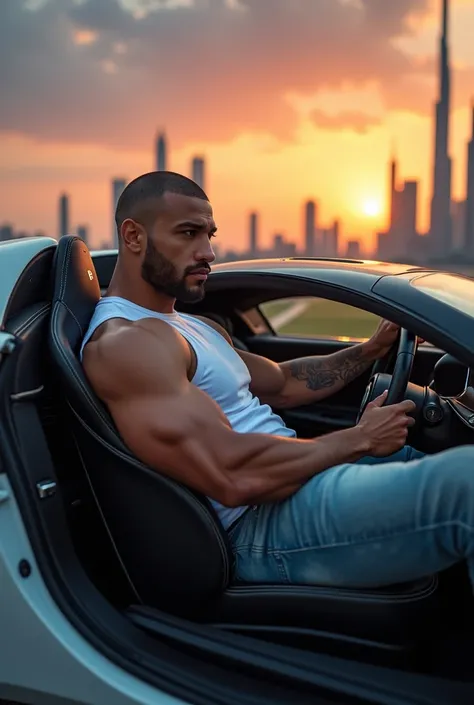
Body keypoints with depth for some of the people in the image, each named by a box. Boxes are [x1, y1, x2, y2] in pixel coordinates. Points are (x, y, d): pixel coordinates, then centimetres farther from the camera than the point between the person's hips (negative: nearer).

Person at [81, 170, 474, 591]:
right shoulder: (122, 342, -14)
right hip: (263, 521, -11)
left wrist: (374, 349, 14)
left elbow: (282, 384, 25)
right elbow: (233, 474, -23)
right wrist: (359, 438, -13)